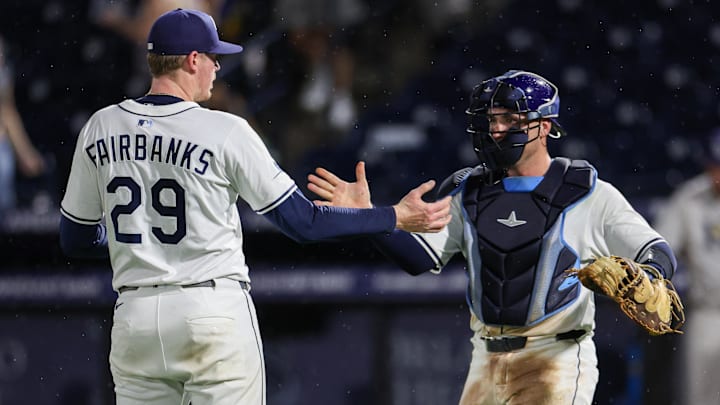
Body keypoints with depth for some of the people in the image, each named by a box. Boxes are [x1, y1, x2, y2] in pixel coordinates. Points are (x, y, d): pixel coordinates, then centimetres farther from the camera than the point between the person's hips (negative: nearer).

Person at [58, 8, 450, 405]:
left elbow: (75, 241, 12)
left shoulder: (100, 129, 4)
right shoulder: (225, 131, -8)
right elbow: (302, 222, -5)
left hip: (134, 319, 4)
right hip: (215, 313, -4)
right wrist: (397, 217, 3)